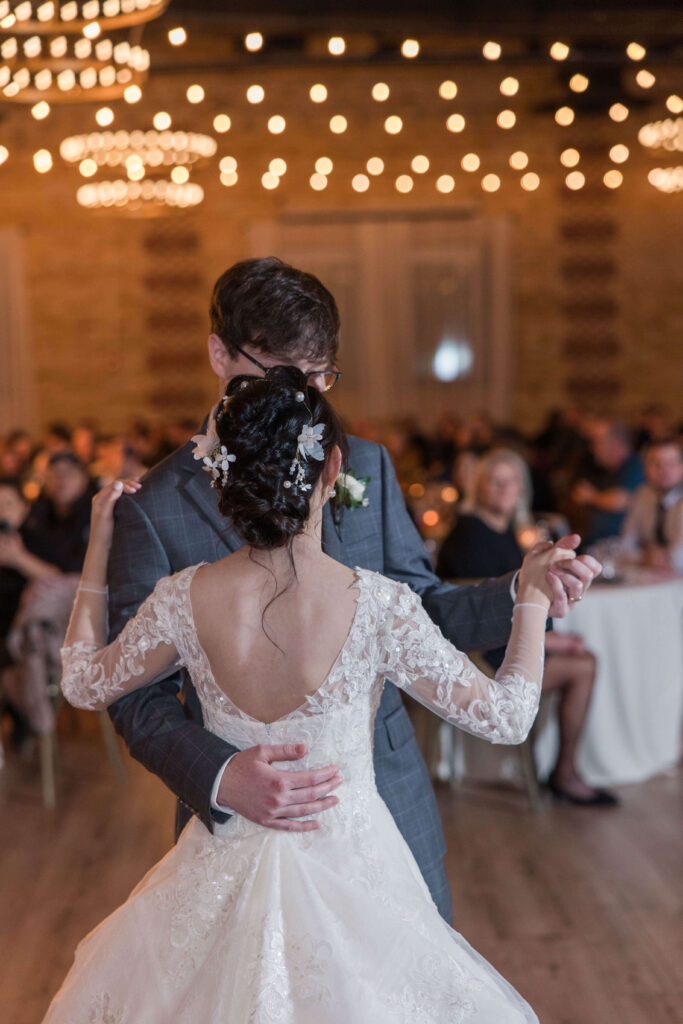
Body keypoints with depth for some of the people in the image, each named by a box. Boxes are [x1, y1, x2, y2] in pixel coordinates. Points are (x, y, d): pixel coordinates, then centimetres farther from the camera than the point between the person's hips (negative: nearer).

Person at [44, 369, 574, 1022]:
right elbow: (506, 717, -11)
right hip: (351, 874, -2)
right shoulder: (380, 606, -23)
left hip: (227, 873, 2)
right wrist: (532, 599, 3)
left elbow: (84, 684, 4)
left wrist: (99, 545, 11)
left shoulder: (184, 599, -16)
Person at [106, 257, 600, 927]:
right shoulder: (154, 511, -9)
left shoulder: (367, 467, 3)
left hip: (386, 804, 3)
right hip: (246, 820, -3)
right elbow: (138, 692, -8)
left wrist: (522, 593, -11)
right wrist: (219, 778, -26)